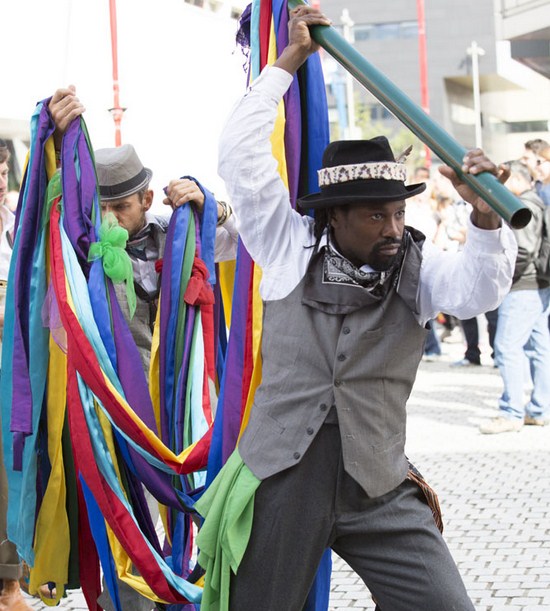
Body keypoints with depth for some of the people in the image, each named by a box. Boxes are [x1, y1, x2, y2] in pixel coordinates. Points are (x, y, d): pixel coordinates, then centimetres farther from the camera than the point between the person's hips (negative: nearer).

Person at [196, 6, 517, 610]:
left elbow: (478, 291, -14)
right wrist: (291, 59, -1)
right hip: (280, 484, 0)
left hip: (379, 491, 1)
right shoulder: (289, 247, 2)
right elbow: (240, 154, -2)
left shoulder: (415, 265, 4)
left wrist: (486, 213, -32)